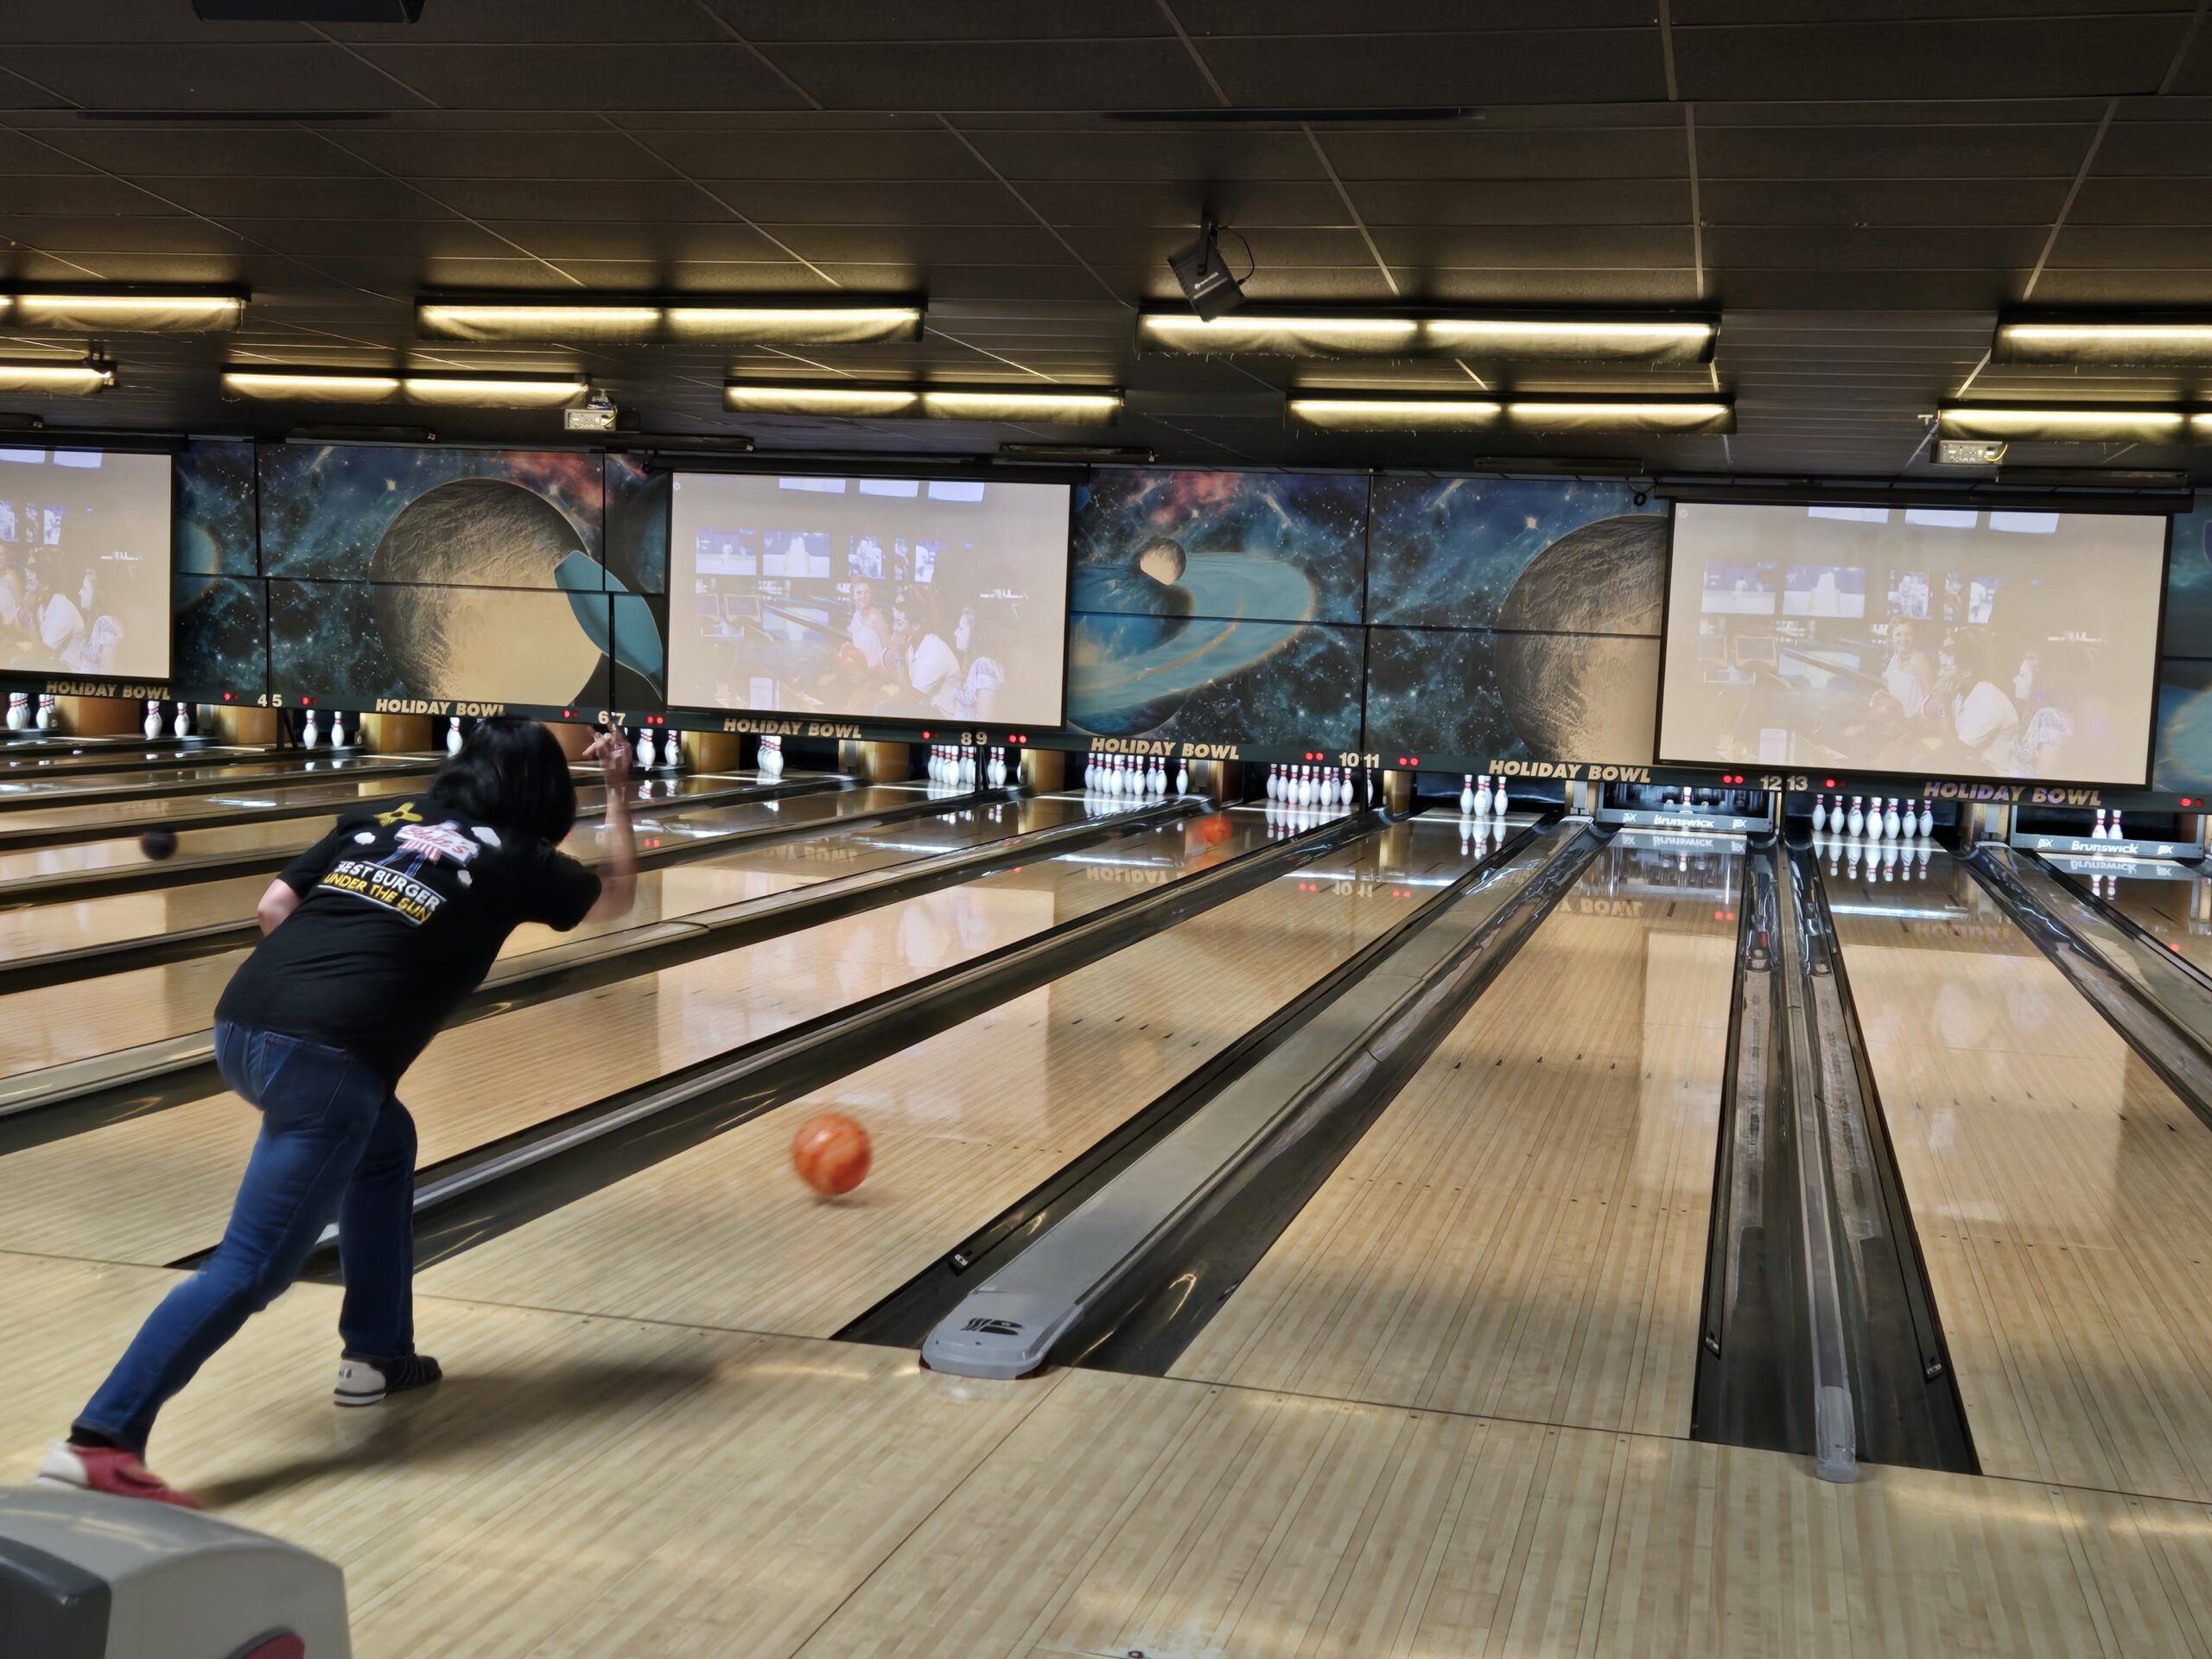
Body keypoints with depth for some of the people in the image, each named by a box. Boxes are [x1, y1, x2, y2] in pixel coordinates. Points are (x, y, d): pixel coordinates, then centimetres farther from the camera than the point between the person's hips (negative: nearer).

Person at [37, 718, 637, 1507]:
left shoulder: (378, 816, 22)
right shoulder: (512, 859, 12)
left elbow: (275, 907, 16)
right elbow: (615, 895, 30)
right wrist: (619, 791, 37)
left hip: (241, 1025, 7)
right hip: (327, 1057, -7)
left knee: (385, 1146, 30)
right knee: (251, 1268, -5)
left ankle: (376, 1354, 35)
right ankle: (99, 1442, -15)